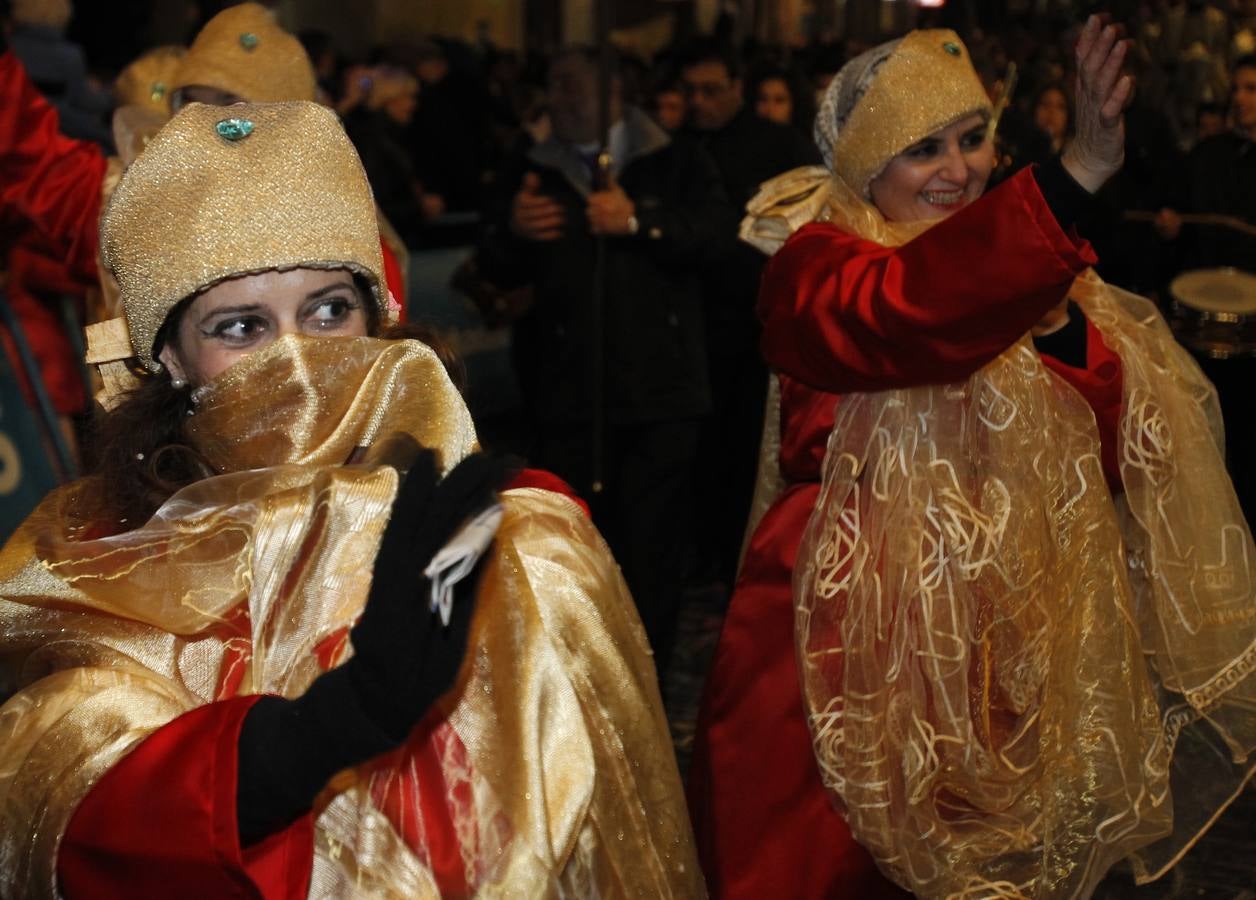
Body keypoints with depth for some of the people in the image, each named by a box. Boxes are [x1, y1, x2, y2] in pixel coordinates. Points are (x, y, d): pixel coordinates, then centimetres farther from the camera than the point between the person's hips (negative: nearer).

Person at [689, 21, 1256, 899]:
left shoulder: (1012, 262, 9)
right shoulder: (815, 264, -10)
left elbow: (1110, 446, 3)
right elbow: (905, 311, -35)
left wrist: (1060, 324, -15)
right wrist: (1076, 173, -45)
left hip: (999, 623, 6)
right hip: (859, 626, -5)